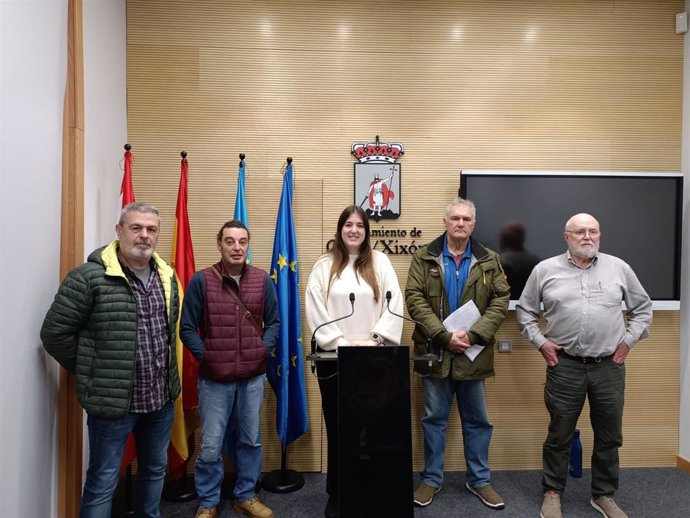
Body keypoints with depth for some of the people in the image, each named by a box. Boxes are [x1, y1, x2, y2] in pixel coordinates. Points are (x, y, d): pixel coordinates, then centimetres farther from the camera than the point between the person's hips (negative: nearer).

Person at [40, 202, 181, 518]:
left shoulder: (167, 278, 5)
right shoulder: (89, 277, -15)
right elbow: (54, 333, -11)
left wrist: (163, 372, 13)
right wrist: (93, 373, -4)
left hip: (161, 398, 6)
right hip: (112, 401, -6)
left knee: (155, 470, 22)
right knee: (103, 482, 10)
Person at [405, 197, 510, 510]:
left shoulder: (489, 260, 4)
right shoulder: (424, 258, -1)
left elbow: (500, 300, -3)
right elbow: (415, 299, -9)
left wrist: (473, 334, -16)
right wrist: (445, 336, -18)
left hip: (473, 353, 2)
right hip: (435, 351, -1)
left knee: (477, 420, 14)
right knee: (434, 418, 11)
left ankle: (479, 480, 31)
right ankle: (431, 479, 26)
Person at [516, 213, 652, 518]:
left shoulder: (618, 268, 6)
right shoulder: (545, 270, 1)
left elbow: (643, 308, 15)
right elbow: (525, 311, 8)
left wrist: (628, 340, 5)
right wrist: (540, 342, -1)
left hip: (609, 366, 2)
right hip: (565, 366, -2)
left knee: (609, 436, 14)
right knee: (559, 434, 9)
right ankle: (552, 492, 26)